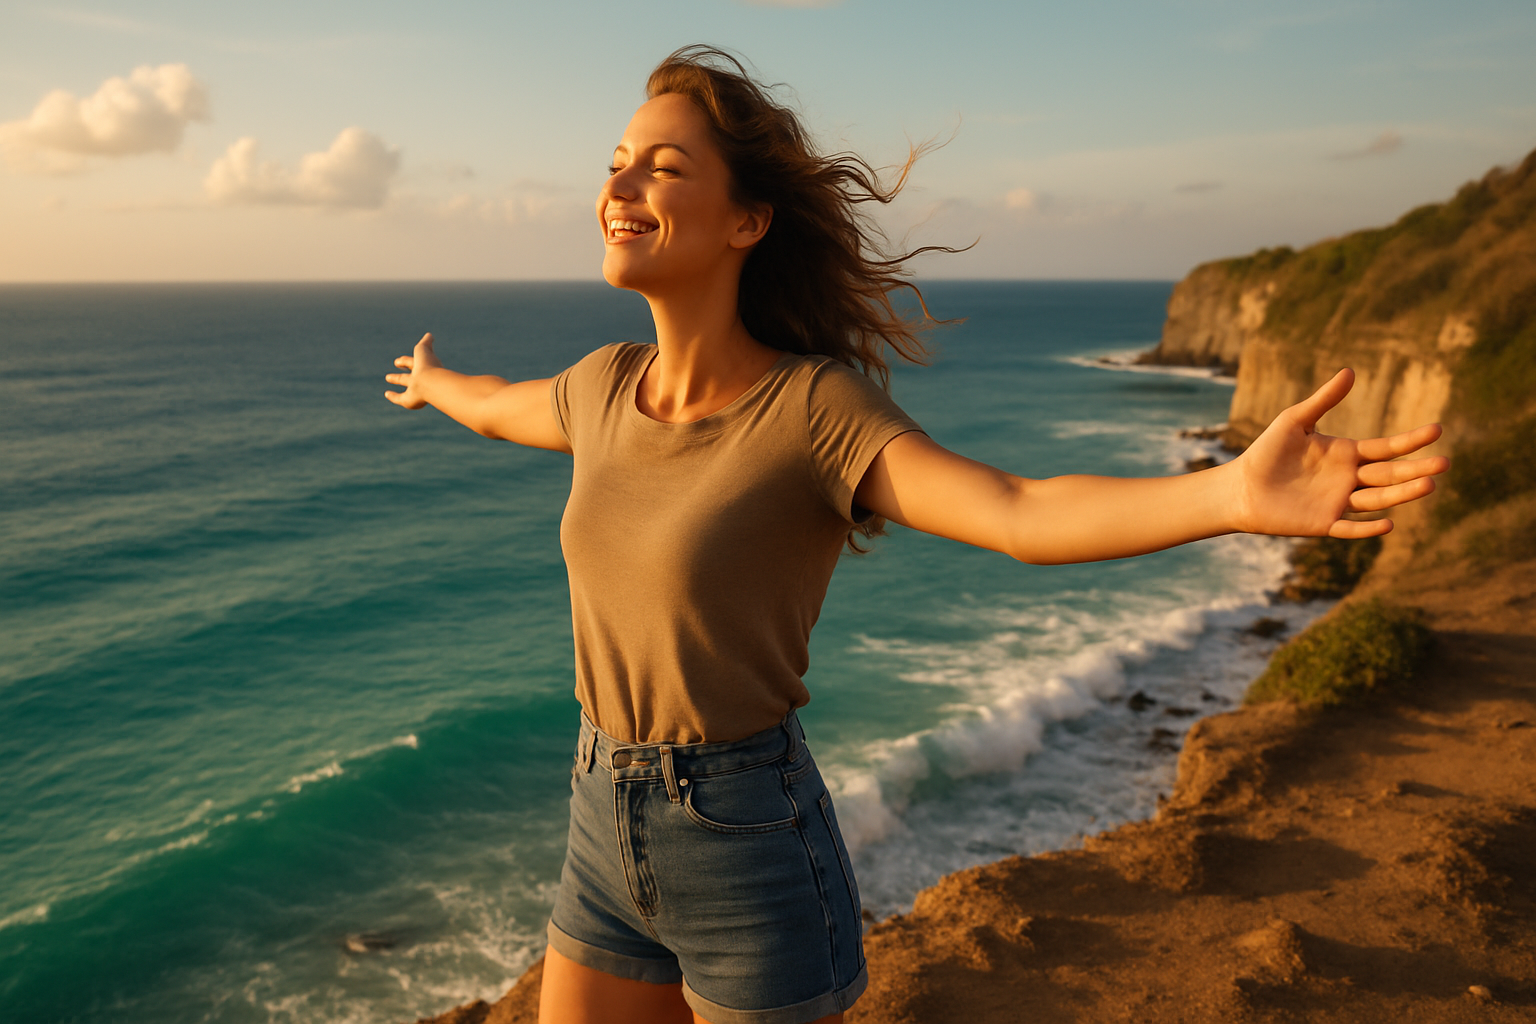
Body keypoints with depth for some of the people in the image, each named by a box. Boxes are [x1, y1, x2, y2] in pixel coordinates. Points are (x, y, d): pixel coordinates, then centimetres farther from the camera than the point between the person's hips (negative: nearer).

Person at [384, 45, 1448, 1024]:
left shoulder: (815, 405, -17)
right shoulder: (606, 385, 2)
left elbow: (1022, 513, -31)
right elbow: (502, 409, 25)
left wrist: (1235, 494, -48)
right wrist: (434, 382, 46)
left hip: (752, 852, -6)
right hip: (610, 837, 6)